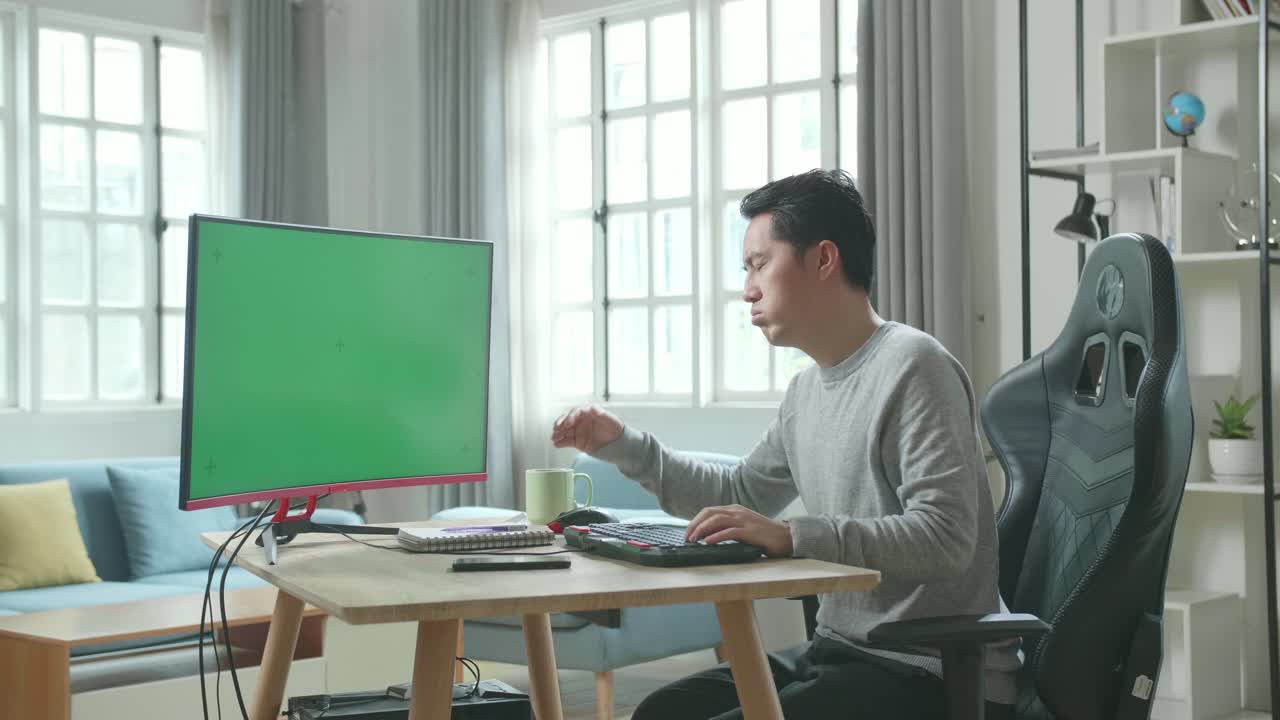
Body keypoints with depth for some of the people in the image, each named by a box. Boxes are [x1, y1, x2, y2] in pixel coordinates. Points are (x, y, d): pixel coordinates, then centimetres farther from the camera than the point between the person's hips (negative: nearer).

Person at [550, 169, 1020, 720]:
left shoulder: (912, 367, -15)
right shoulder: (806, 390, 13)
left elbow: (945, 538, -24)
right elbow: (741, 496, 26)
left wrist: (792, 537, -30)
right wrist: (622, 446, 16)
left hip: (936, 673, -9)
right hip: (840, 653, 9)